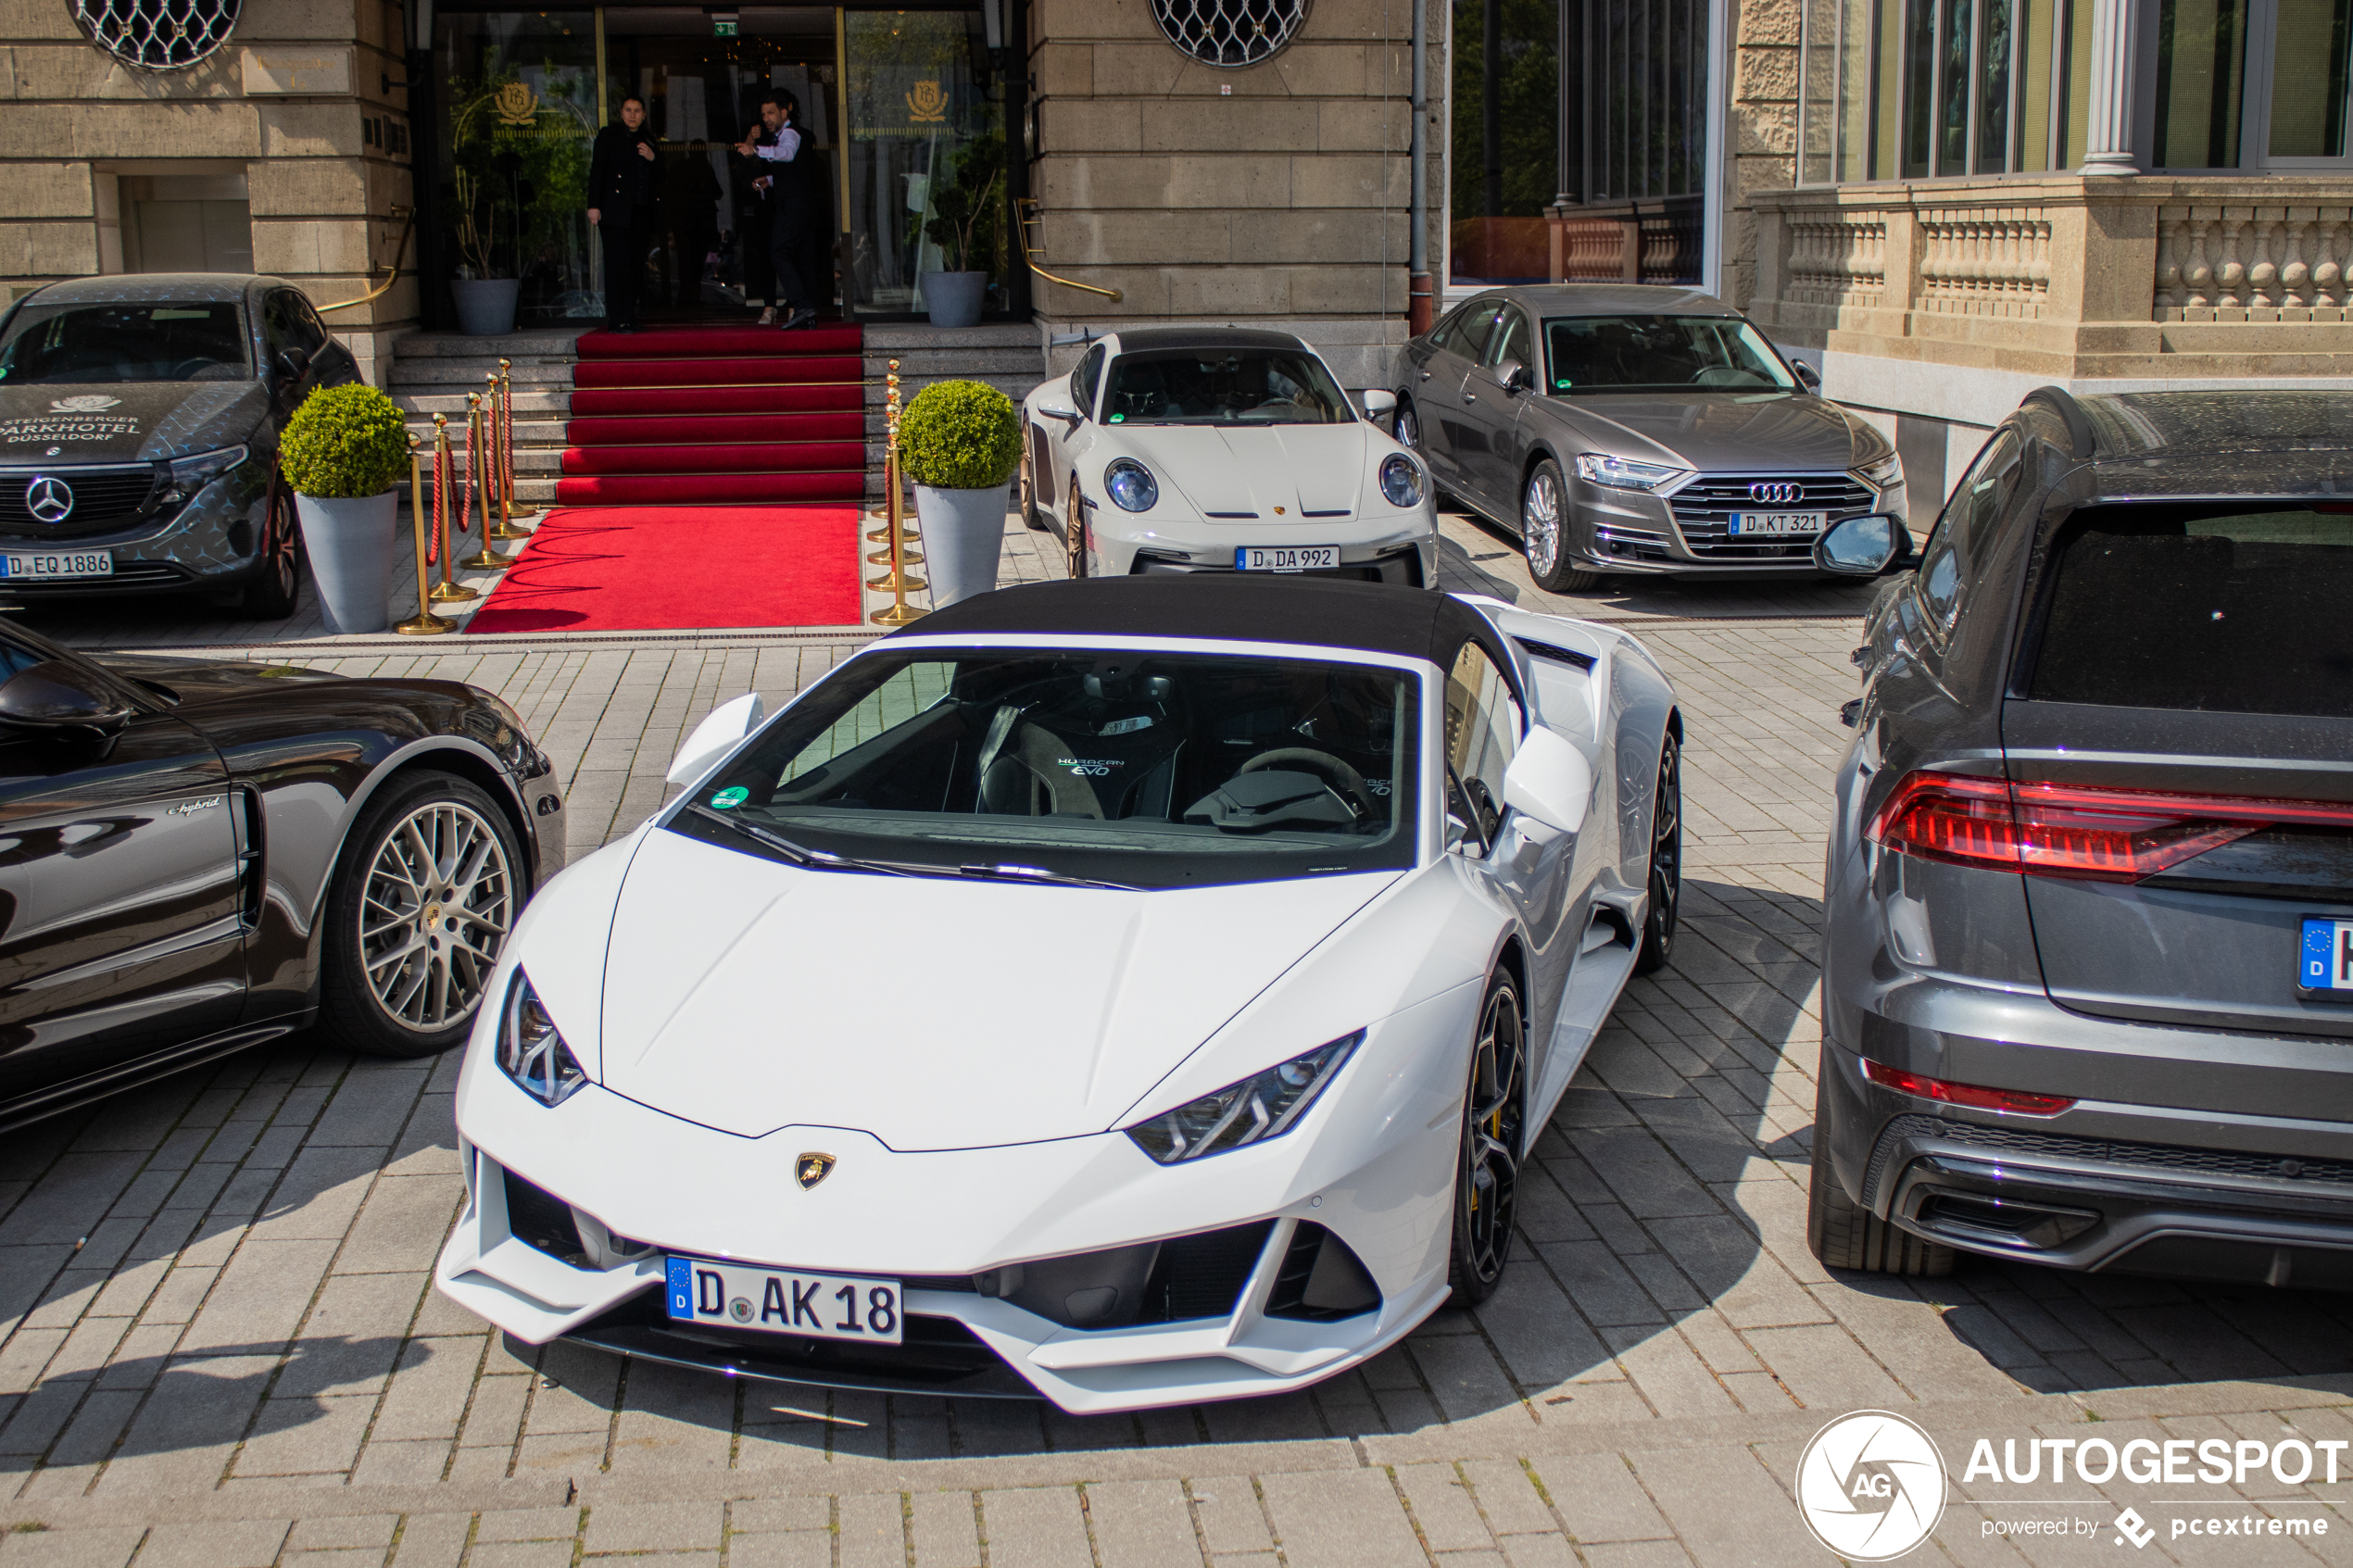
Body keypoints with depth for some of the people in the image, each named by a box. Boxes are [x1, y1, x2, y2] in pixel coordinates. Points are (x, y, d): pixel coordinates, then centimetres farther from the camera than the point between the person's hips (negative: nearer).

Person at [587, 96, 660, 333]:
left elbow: (659, 178, 19)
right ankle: (616, 321, -12)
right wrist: (593, 205, -8)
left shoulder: (648, 139, 19)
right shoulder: (608, 135, 7)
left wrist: (653, 159, -2)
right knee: (618, 264, -11)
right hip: (615, 213, -4)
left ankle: (629, 320, 9)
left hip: (640, 214, 4)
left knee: (636, 266, 2)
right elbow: (597, 171, 1)